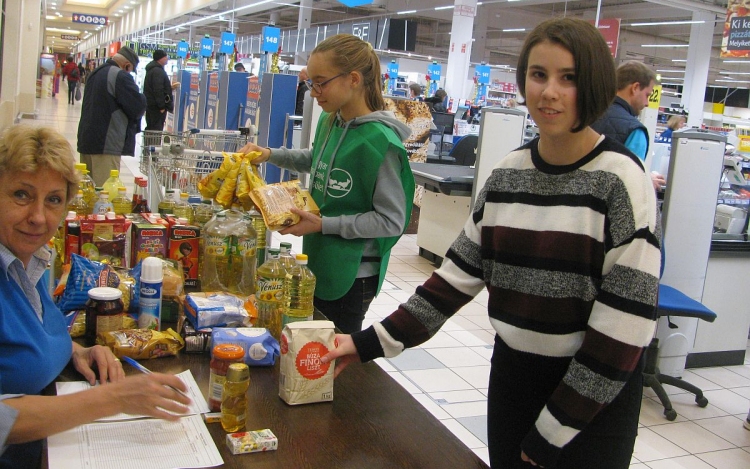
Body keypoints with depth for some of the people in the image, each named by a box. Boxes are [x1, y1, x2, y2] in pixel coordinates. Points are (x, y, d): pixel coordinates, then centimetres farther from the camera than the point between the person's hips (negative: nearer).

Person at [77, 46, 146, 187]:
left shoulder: (95, 73, 16)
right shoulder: (121, 76, -13)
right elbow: (138, 108, -15)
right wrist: (140, 97, 5)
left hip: (86, 139, 9)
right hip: (106, 144, -9)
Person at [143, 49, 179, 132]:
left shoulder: (153, 69, 18)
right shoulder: (158, 71, -16)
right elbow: (158, 90, -23)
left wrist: (170, 87, 23)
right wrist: (162, 106, -21)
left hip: (151, 105, 11)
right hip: (156, 107, -11)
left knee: (150, 129, 15)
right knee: (156, 131, -10)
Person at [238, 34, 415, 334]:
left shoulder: (379, 141, -23)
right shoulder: (330, 122, 1)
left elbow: (392, 220, -20)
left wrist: (324, 224, -22)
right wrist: (271, 155, 10)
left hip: (352, 275, -8)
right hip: (318, 263, 8)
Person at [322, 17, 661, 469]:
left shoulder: (621, 181, -15)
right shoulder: (507, 174, 0)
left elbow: (626, 319, -17)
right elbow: (461, 272, 3)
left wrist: (555, 429, -13)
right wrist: (376, 340, -4)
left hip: (595, 391, -4)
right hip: (511, 373, 5)